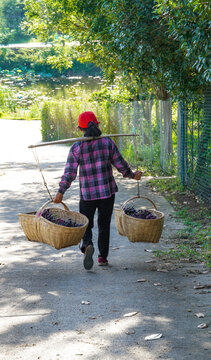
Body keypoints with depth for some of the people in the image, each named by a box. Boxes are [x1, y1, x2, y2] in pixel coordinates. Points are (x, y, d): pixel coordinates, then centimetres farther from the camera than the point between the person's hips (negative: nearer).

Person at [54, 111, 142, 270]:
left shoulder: (76, 147, -8)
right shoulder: (108, 142, -4)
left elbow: (69, 173, -7)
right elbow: (121, 165, 0)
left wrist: (60, 192, 3)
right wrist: (132, 175, 19)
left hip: (87, 194, -1)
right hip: (108, 191, 2)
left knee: (85, 225, 10)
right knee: (104, 224, 16)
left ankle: (87, 246, -20)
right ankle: (103, 257, 20)